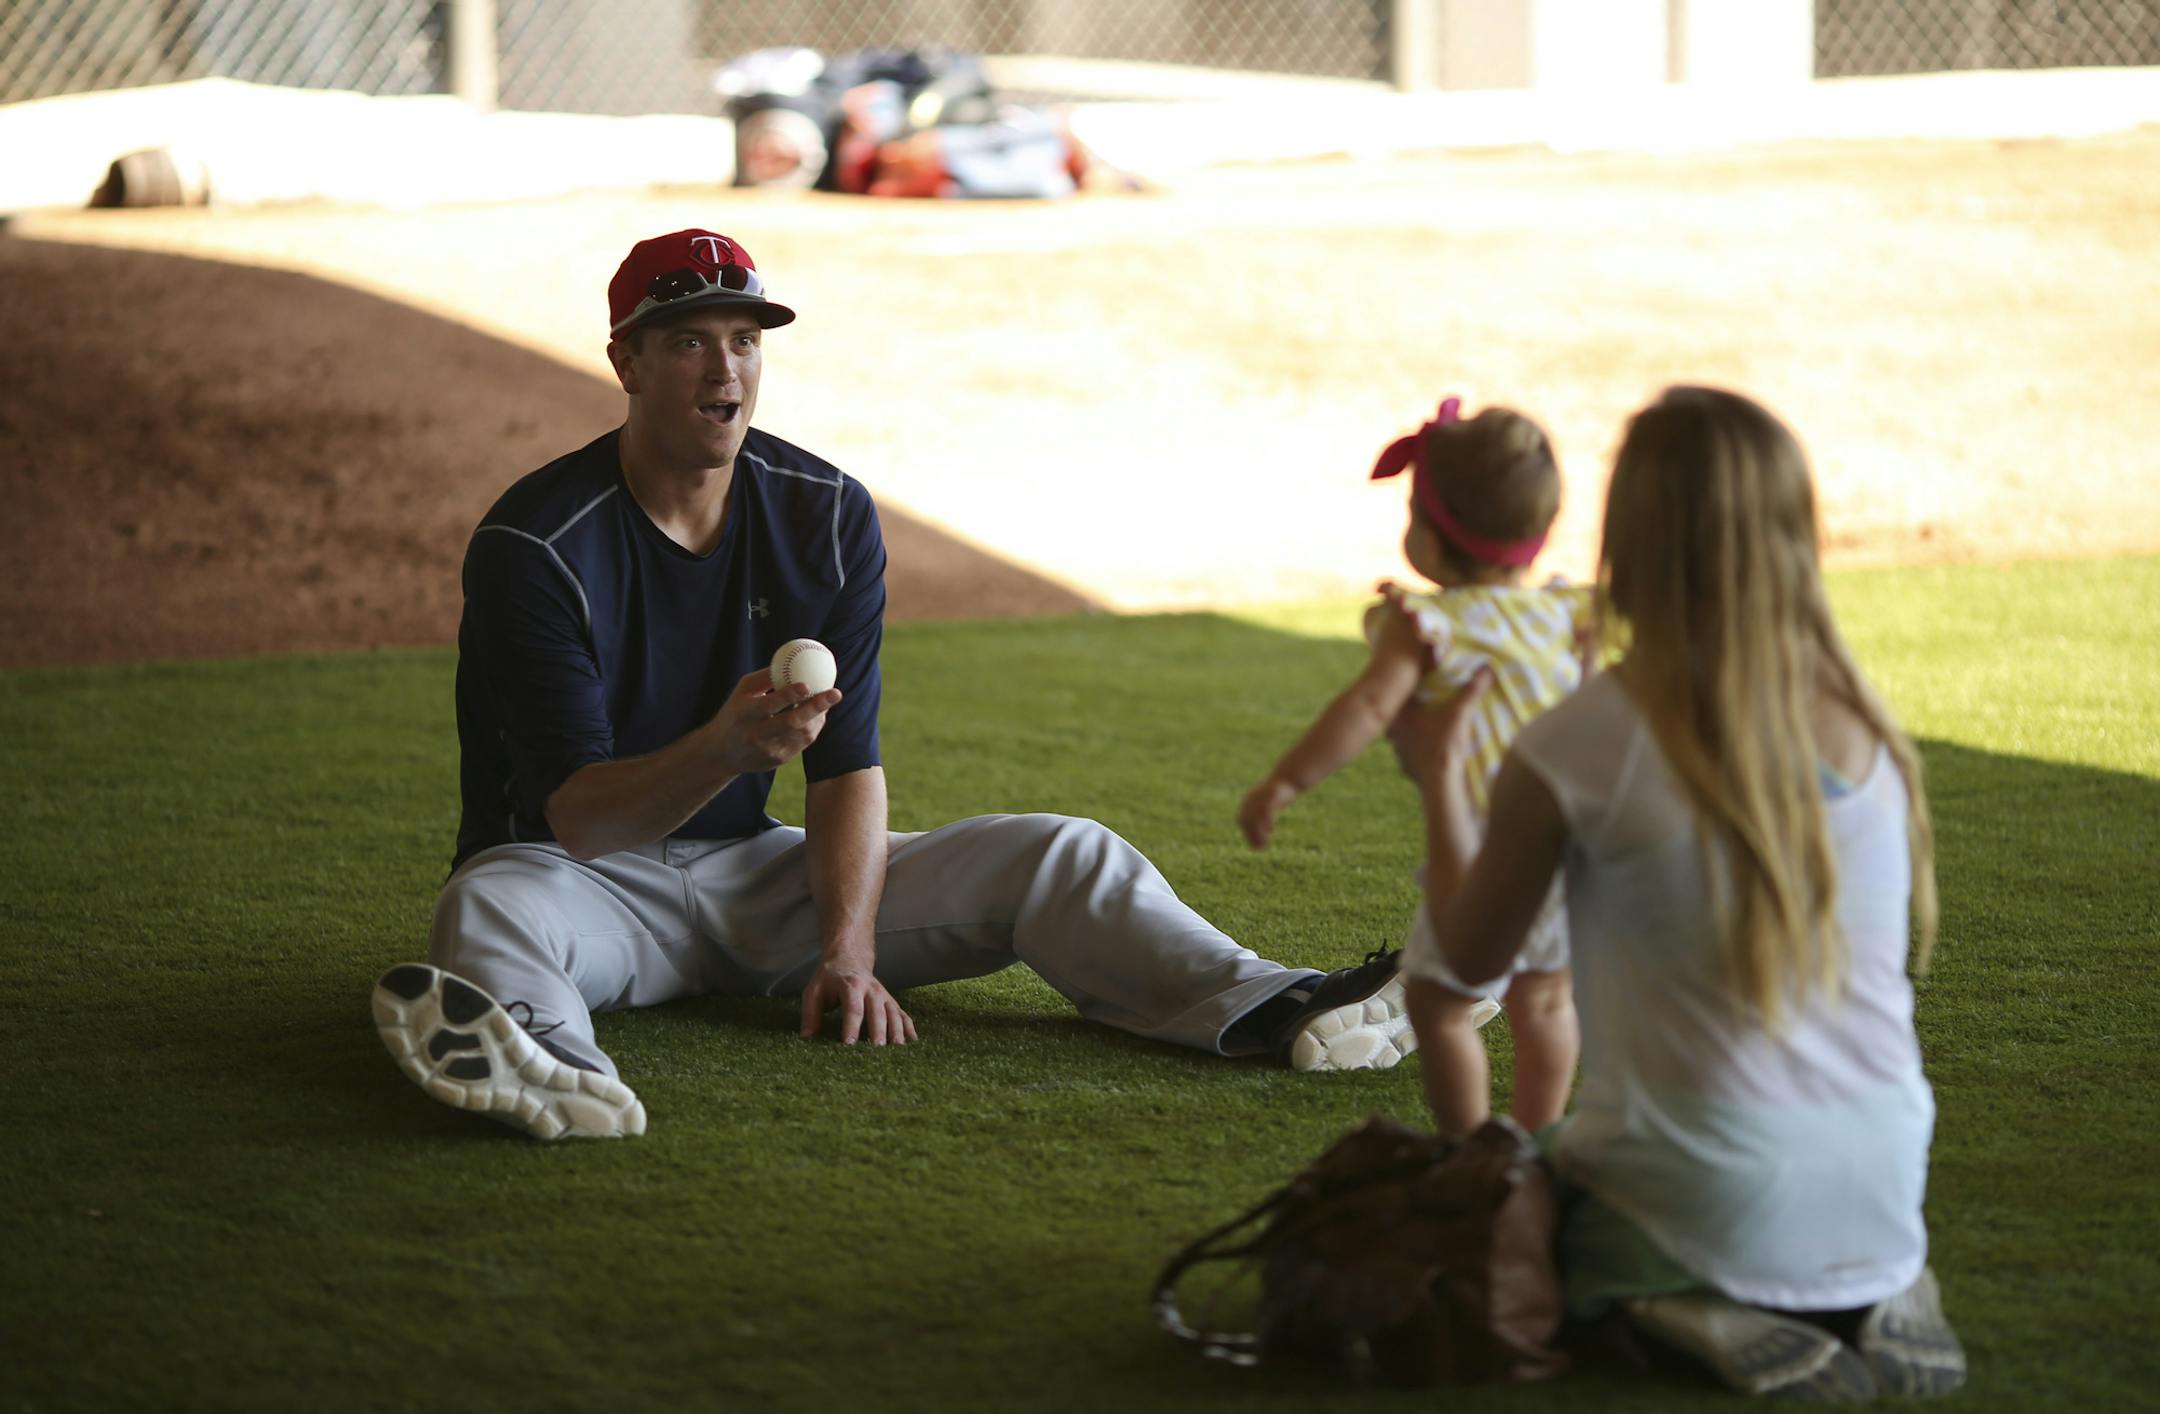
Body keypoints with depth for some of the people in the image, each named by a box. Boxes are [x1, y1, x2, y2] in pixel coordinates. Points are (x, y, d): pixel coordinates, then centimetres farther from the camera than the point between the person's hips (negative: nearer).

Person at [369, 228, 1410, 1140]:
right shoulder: (534, 544, -16)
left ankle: (1263, 1008, -32)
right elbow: (575, 815, -23)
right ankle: (550, 1068, -74)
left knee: (1057, 854, -10)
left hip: (756, 875, 5)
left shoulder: (828, 517, 0)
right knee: (490, 906, -41)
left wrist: (848, 952, -20)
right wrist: (727, 748, -42)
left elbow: (849, 764, -4)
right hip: (589, 875, -5)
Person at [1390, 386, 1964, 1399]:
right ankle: (1866, 1307, 6)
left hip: (1708, 1213, -5)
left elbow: (1472, 956, 1)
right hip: (1882, 1206, 5)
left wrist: (1436, 778, 18)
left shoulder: (1579, 746, -14)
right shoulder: (1864, 725, -1)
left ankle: (1700, 1320, -4)